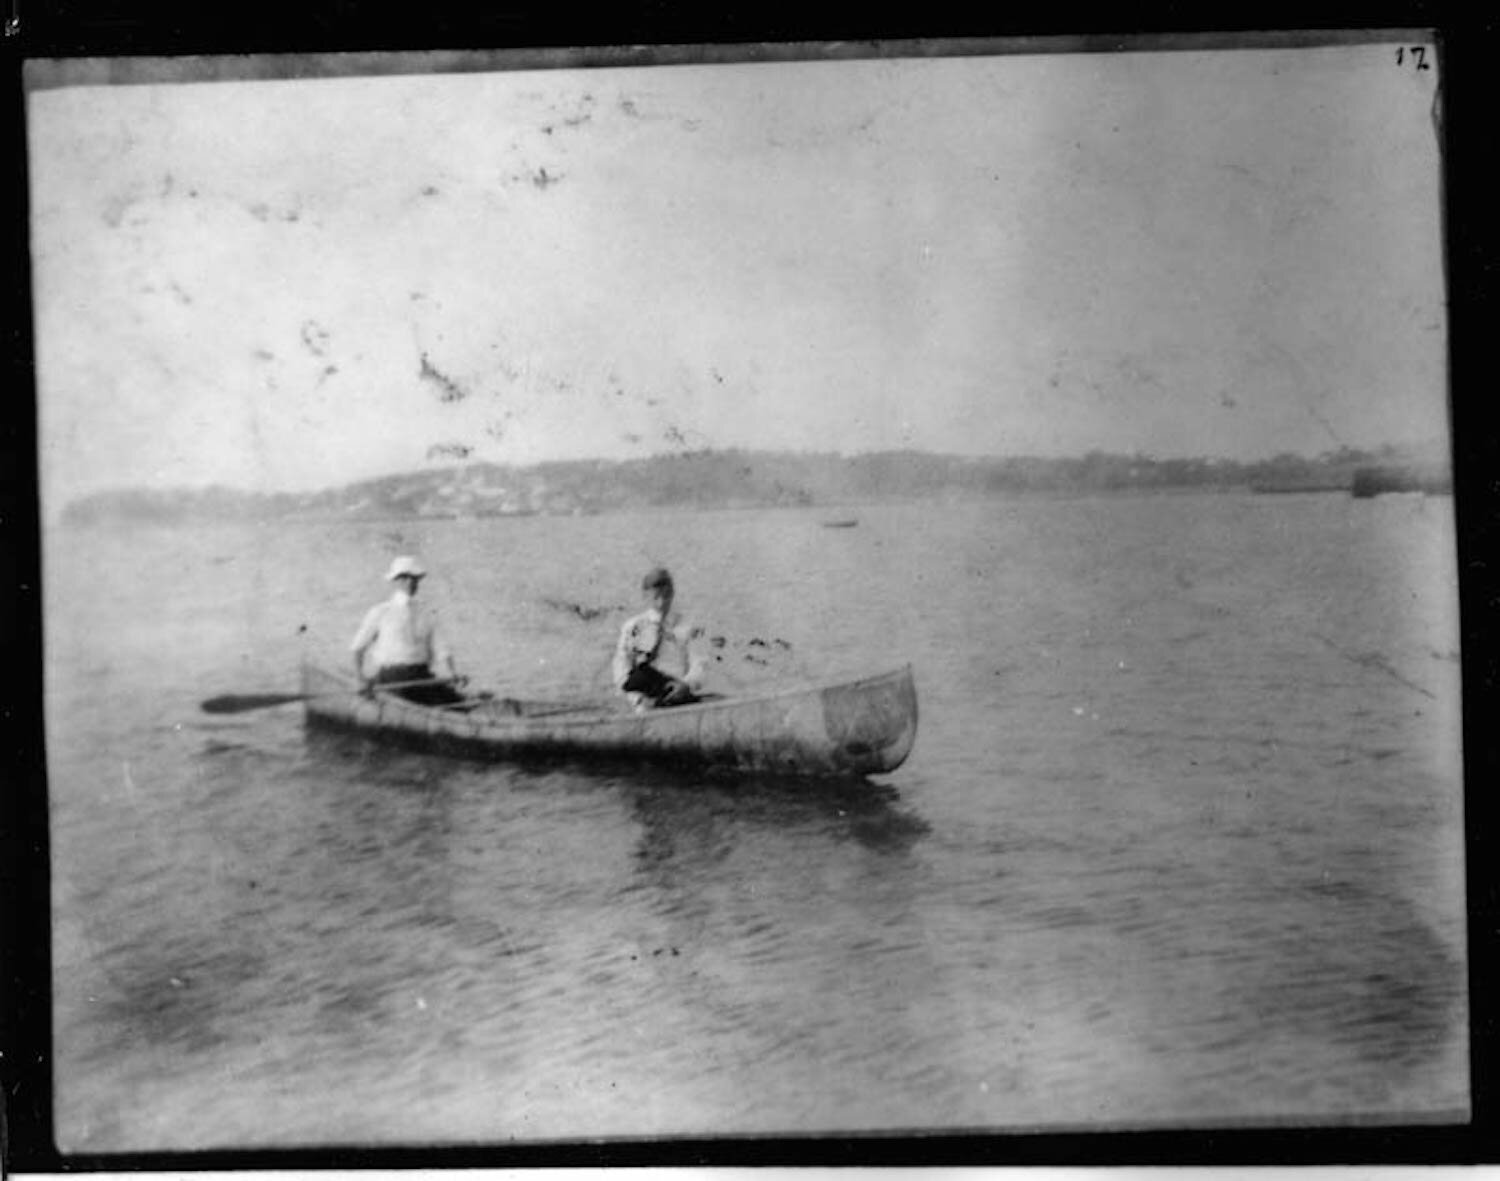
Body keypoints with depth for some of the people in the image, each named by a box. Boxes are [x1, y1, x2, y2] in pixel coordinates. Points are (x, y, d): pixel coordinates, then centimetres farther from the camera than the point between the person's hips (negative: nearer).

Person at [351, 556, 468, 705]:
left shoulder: (424, 617, 20)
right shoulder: (380, 613, 11)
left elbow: (441, 650, 12)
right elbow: (357, 648, 12)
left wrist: (453, 674, -8)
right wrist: (361, 678, -4)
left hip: (422, 675, 4)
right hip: (392, 675, -4)